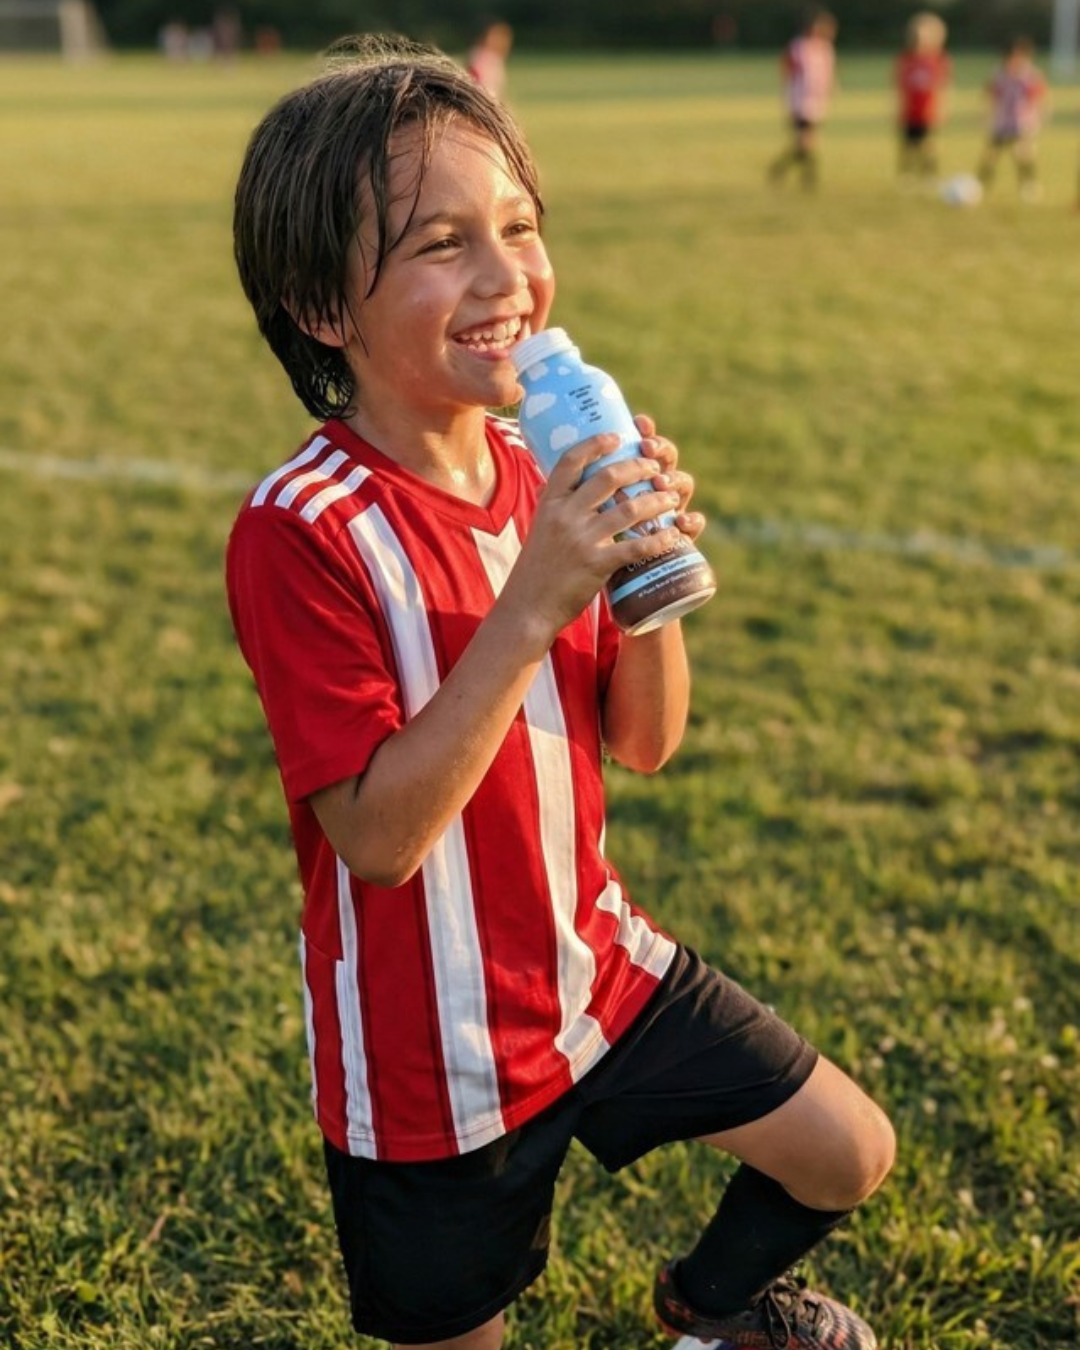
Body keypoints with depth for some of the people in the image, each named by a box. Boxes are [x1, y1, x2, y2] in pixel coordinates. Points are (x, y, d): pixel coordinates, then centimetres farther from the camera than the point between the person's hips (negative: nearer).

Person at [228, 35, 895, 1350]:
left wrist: (652, 587, -18)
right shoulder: (301, 531, -24)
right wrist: (532, 604, -34)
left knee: (850, 1154, 16)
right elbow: (379, 834, -27)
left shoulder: (546, 468, -4)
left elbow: (643, 742, 2)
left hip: (595, 960, 6)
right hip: (430, 1051, -5)